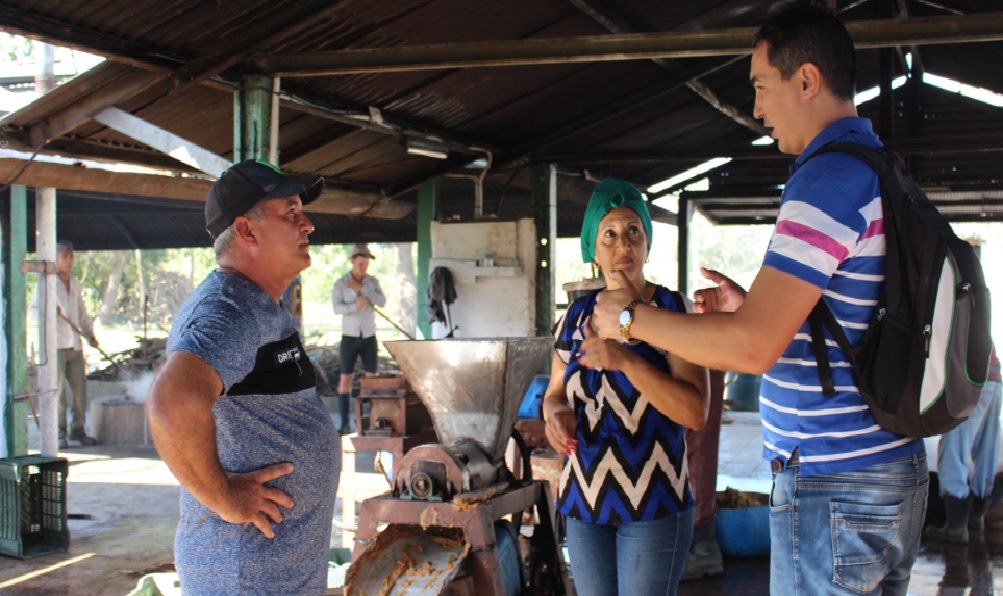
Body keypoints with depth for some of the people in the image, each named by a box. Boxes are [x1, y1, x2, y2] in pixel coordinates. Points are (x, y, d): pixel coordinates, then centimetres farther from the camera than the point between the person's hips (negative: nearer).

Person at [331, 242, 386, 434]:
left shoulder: (373, 282, 2)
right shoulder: (340, 284, -7)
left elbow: (382, 302, -15)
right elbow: (337, 308, -20)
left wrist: (361, 288, -25)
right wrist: (355, 306, -39)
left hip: (369, 338, 2)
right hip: (349, 338, -2)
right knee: (345, 379, -6)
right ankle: (345, 423, -1)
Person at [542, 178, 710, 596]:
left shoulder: (674, 311, -8)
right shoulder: (577, 316, 5)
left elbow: (696, 413, -16)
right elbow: (555, 393, 14)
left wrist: (625, 360, -27)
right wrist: (556, 415, -11)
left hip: (653, 501, -4)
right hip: (585, 497, 4)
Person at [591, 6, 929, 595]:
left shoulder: (829, 177, -19)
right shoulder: (886, 174, 13)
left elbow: (753, 347, -25)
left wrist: (631, 317, -12)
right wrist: (749, 306, 20)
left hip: (832, 489, -10)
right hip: (895, 471, 10)